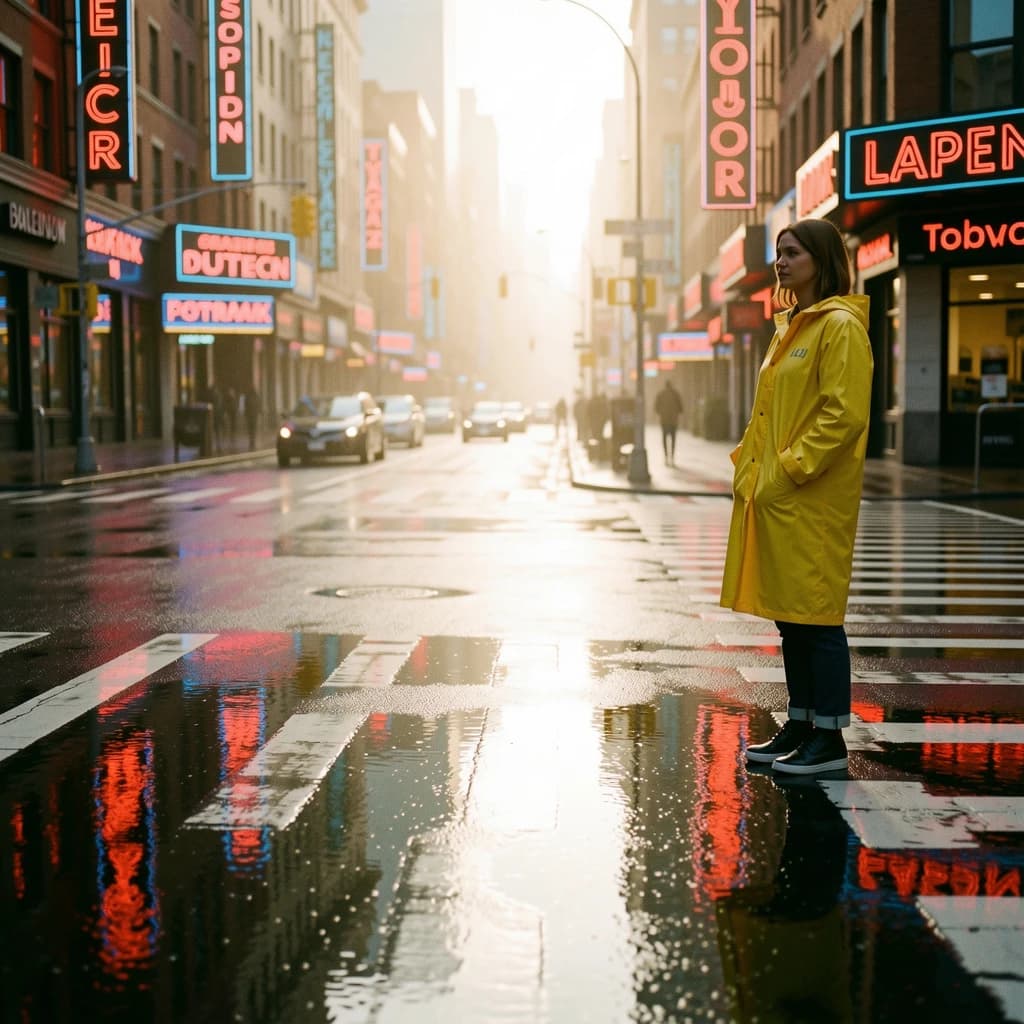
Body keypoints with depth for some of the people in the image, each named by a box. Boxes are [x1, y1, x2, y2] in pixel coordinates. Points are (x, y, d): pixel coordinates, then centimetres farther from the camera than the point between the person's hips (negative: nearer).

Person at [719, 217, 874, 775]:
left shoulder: (840, 327, -9)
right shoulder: (790, 328, 18)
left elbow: (845, 415, -18)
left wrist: (790, 468, -19)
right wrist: (748, 467, 12)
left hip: (814, 499, -9)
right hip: (772, 496, 9)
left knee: (816, 615, -4)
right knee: (789, 617, 13)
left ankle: (829, 739, 5)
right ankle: (800, 725, 23)